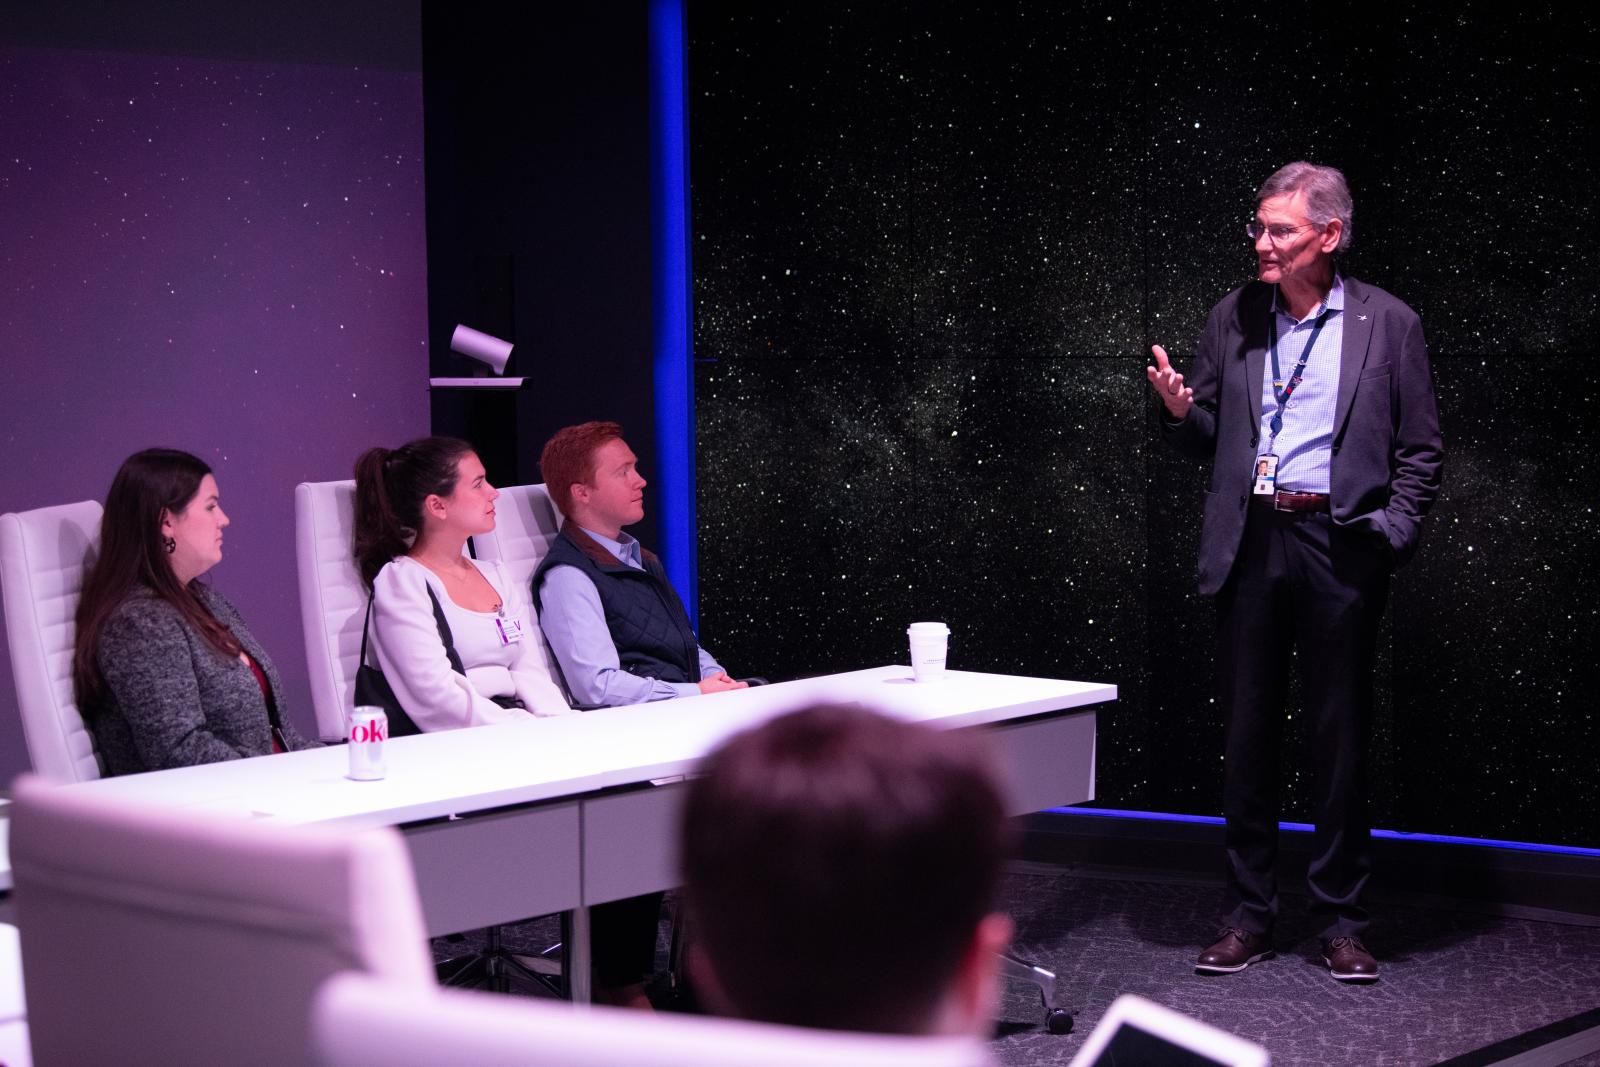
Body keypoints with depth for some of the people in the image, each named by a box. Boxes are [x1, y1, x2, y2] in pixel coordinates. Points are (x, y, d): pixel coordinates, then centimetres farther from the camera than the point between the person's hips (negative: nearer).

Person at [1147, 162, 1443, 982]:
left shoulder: (1387, 324, 1)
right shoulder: (1232, 320, 9)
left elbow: (1421, 449, 4)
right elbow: (1205, 443, 14)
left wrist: (1392, 535, -7)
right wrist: (1181, 410, -8)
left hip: (1338, 544, -2)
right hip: (1250, 544, 3)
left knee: (1340, 737, 3)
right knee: (1247, 734, 6)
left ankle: (1340, 921, 12)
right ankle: (1248, 916, 15)